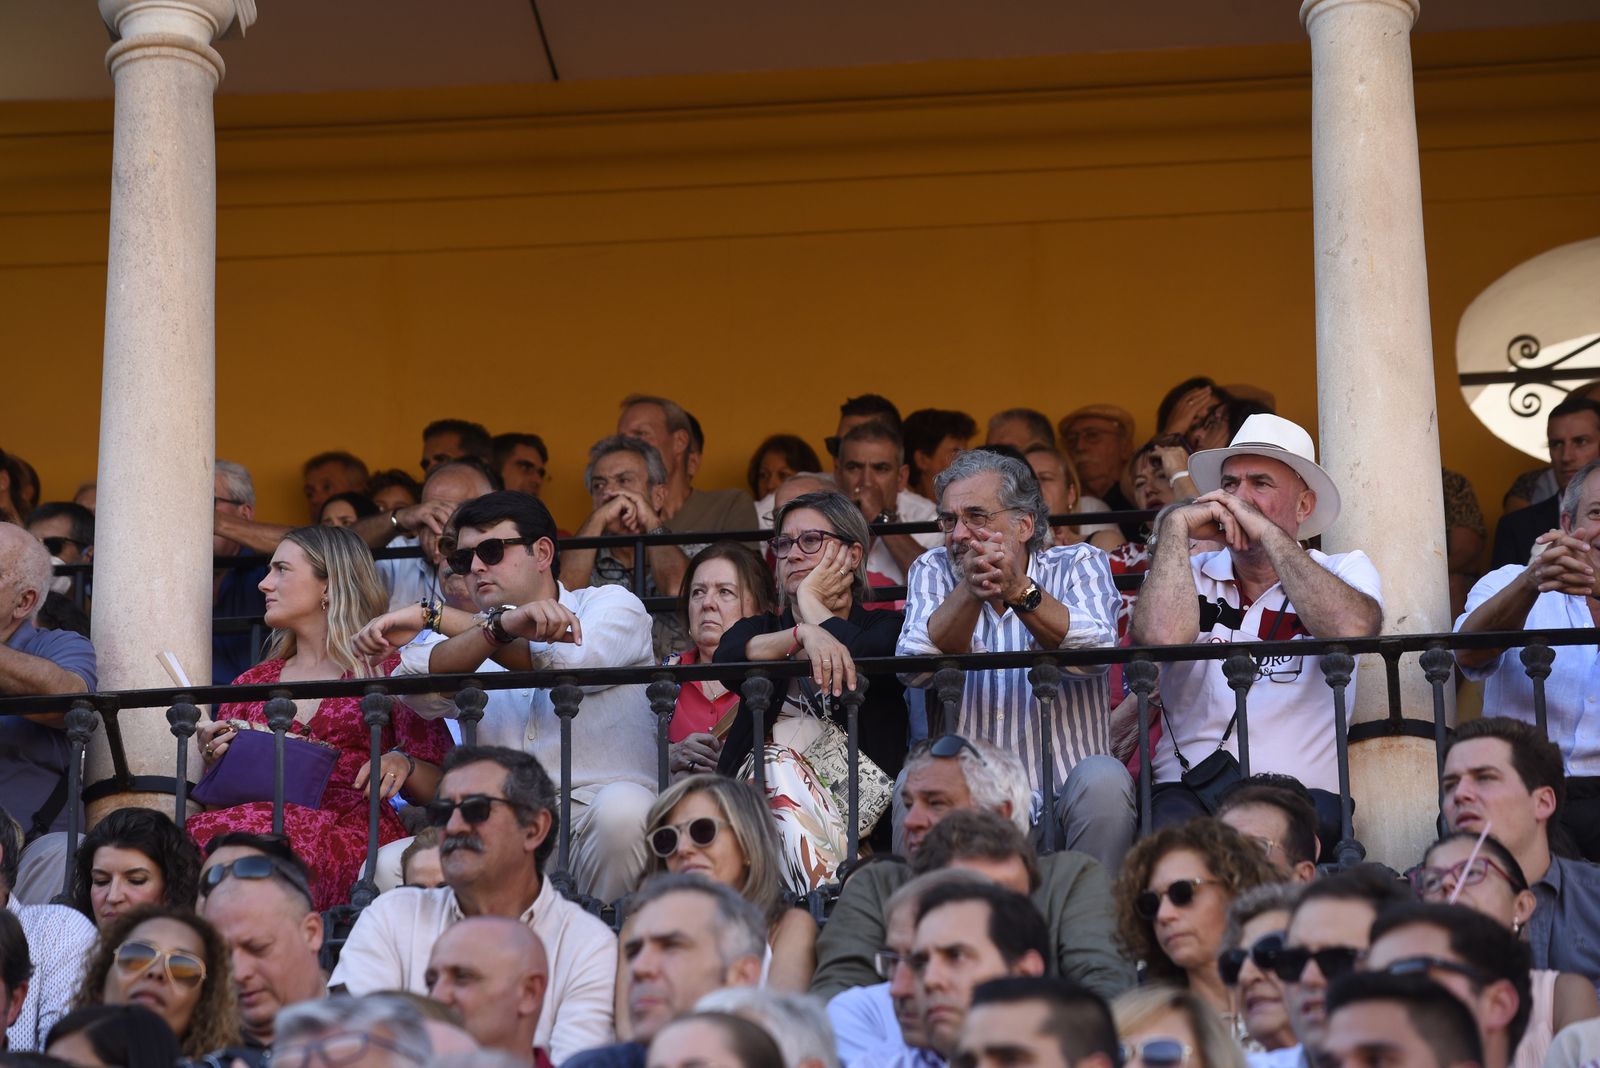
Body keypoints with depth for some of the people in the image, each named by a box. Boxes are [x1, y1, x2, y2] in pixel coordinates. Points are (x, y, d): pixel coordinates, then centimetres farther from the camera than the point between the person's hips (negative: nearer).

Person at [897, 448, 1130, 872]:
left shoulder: (1079, 566, 5)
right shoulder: (933, 571, 8)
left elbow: (1094, 653, -18)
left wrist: (1020, 591, -32)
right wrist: (970, 591, -28)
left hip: (1065, 799, 0)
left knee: (1103, 778, -30)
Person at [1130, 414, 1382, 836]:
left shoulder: (1344, 571, 11)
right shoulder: (1192, 576, 14)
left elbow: (1352, 630, -16)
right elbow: (1159, 637, -12)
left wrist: (1267, 532, -11)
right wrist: (1176, 525, -1)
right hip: (1187, 789, 1)